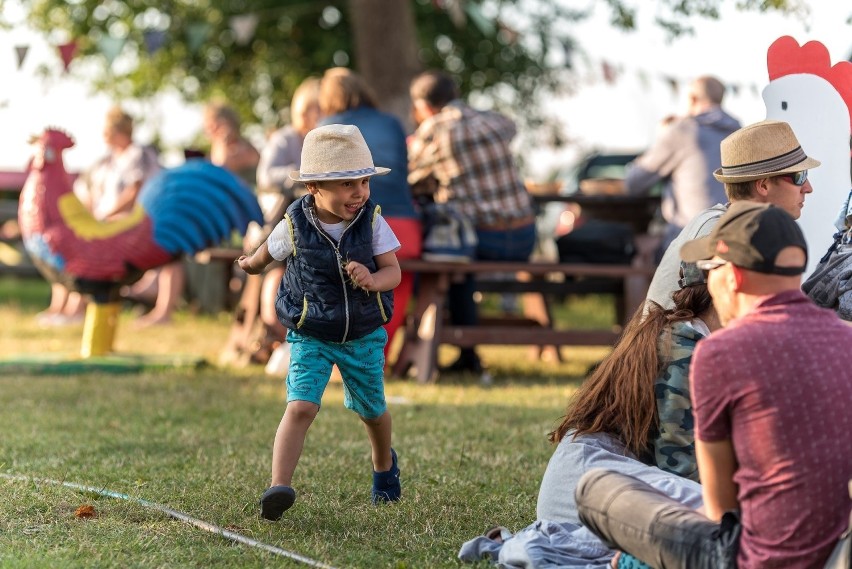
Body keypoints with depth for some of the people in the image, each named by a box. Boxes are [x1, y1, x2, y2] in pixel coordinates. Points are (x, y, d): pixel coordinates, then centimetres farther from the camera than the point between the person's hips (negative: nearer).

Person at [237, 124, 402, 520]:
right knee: (301, 407, -22)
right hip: (310, 337, -2)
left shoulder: (372, 221, -13)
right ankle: (279, 487, -29)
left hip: (364, 336, 2)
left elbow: (392, 271, -11)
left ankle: (384, 464, 51)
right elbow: (270, 250, 7)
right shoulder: (295, 225, -16)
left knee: (371, 410, 21)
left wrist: (371, 280, -33)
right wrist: (252, 264, 27)